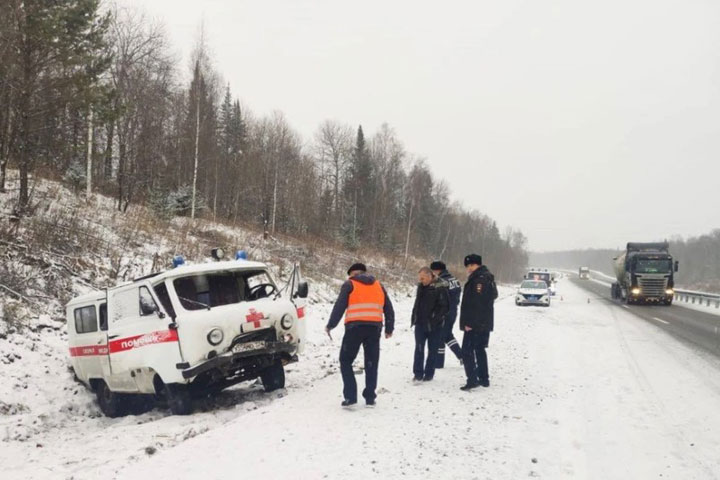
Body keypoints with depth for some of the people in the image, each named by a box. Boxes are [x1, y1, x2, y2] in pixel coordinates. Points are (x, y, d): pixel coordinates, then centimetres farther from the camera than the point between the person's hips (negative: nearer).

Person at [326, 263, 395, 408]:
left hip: (354, 327, -4)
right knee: (371, 363, 12)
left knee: (346, 361, 7)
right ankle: (370, 398, 12)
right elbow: (389, 309, 18)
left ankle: (350, 396, -1)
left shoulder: (349, 284, 6)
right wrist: (389, 329, 26)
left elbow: (339, 306, -4)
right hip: (374, 327, 4)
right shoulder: (378, 285, 19)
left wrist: (330, 325, 0)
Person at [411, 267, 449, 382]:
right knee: (419, 349, 3)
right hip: (420, 323, 5)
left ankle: (429, 374, 15)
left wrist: (435, 320, -19)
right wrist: (414, 318, 13)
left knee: (432, 350, 6)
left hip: (434, 325, -5)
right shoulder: (421, 286, 8)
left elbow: (444, 306, -14)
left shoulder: (440, 287, -13)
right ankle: (418, 373, 9)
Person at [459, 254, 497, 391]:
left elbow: (476, 304, -24)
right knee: (480, 350, 17)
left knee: (467, 351, -6)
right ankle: (484, 378, 22)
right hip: (485, 323, 10)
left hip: (475, 324, -10)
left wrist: (469, 323, -22)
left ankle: (472, 379, -8)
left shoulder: (479, 279, -18)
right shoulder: (488, 278, 15)